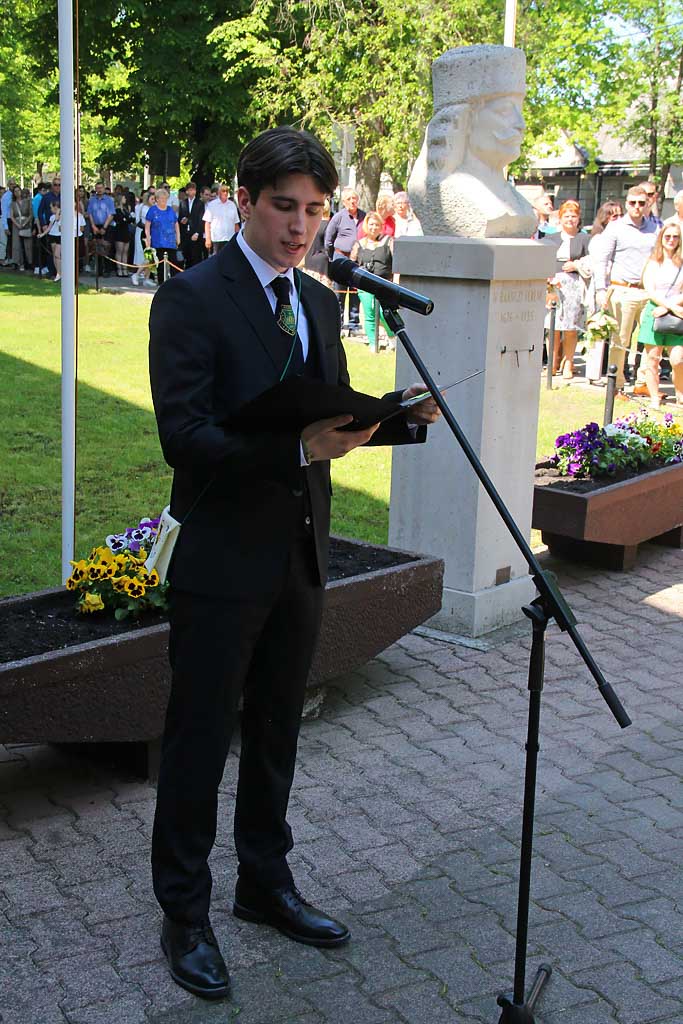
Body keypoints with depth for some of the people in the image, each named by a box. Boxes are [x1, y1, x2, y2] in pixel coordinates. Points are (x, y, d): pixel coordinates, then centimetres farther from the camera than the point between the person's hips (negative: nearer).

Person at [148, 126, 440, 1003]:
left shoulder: (318, 302, 10)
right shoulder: (191, 298, -13)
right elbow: (184, 436, -21)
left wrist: (395, 417, -7)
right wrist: (297, 448, -33)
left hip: (298, 558, 7)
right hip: (222, 561, -7)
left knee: (275, 733, 20)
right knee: (199, 743, 6)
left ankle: (265, 884, 38)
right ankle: (184, 914, 23)